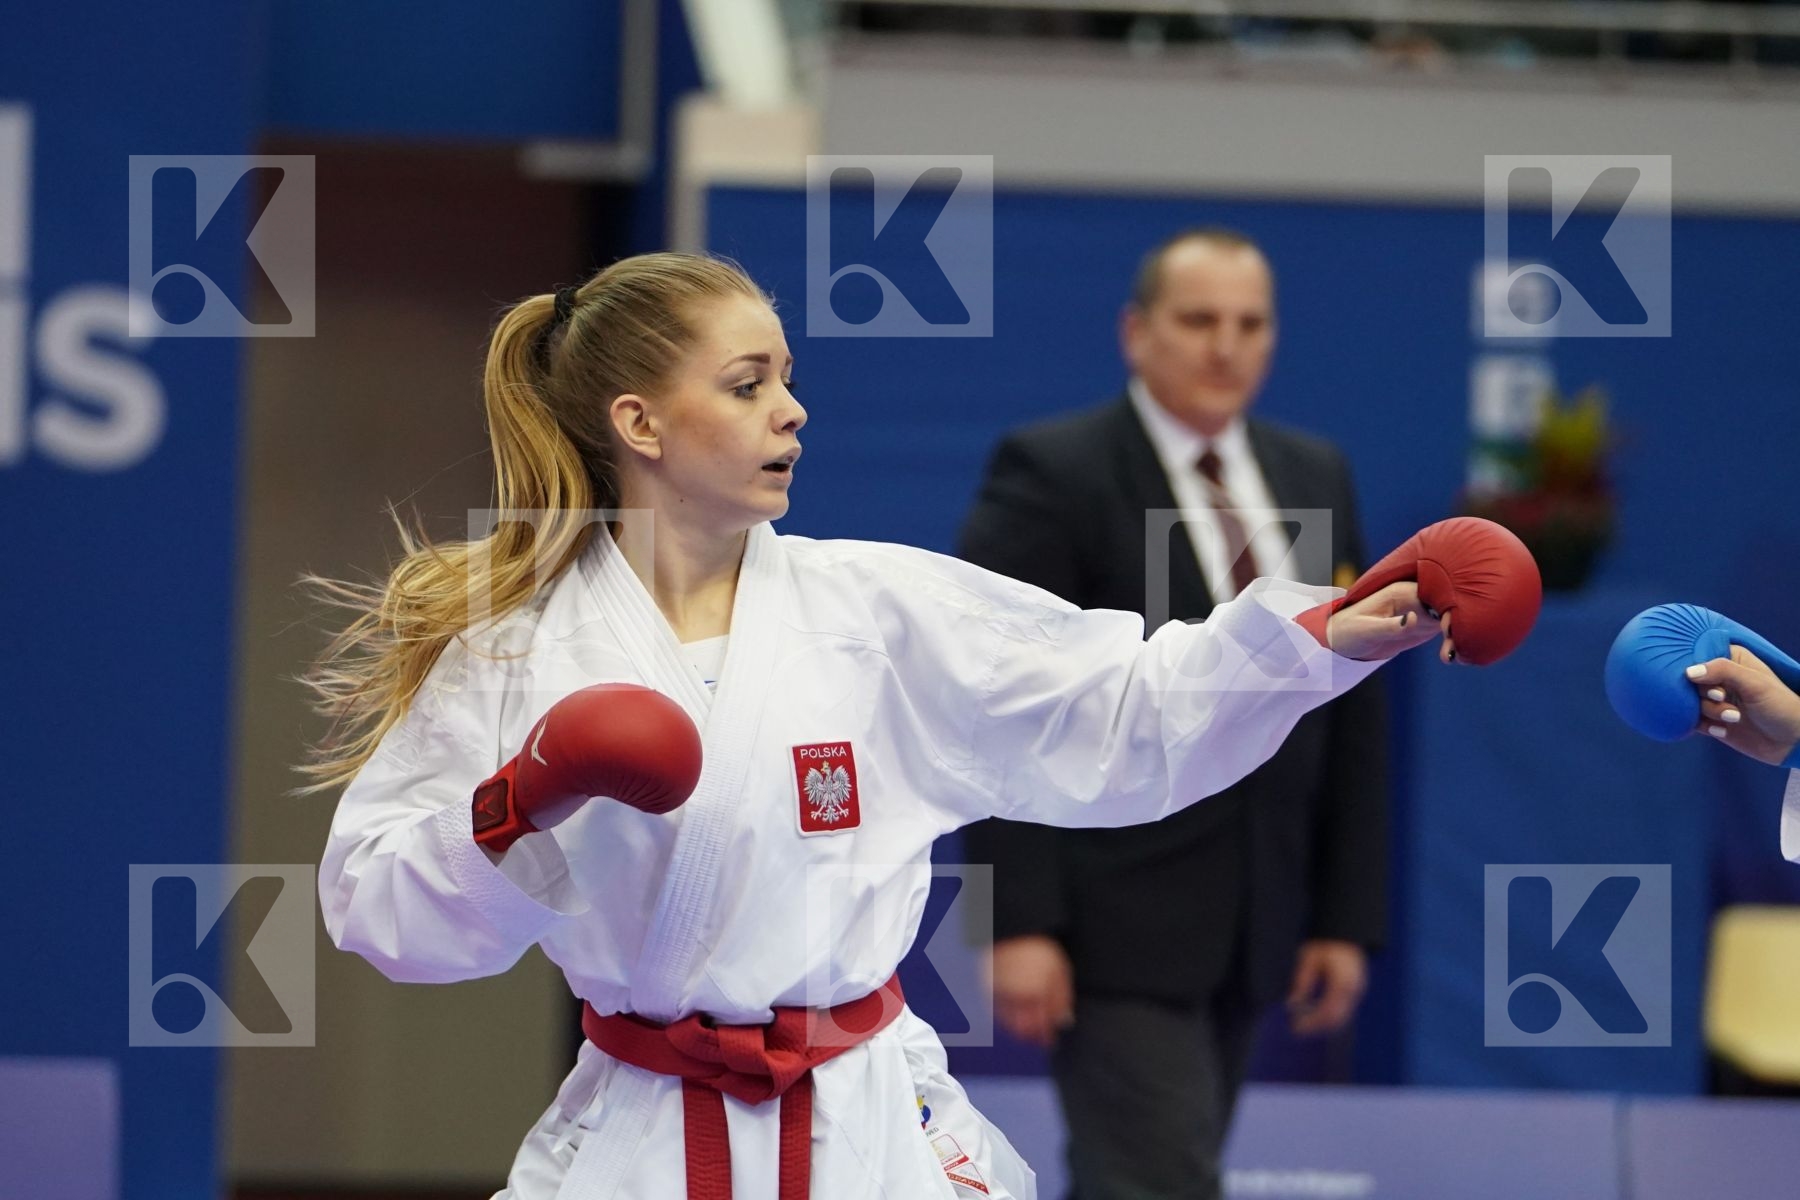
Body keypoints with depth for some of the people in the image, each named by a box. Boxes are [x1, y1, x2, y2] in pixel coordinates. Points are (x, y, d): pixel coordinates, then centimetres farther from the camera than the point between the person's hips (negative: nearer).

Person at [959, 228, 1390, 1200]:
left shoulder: (1315, 481, 11)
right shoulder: (1051, 476, -8)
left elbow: (1353, 716, 13)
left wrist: (1348, 917, 7)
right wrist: (1017, 924, -18)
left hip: (1250, 929, 6)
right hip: (1113, 925, -6)